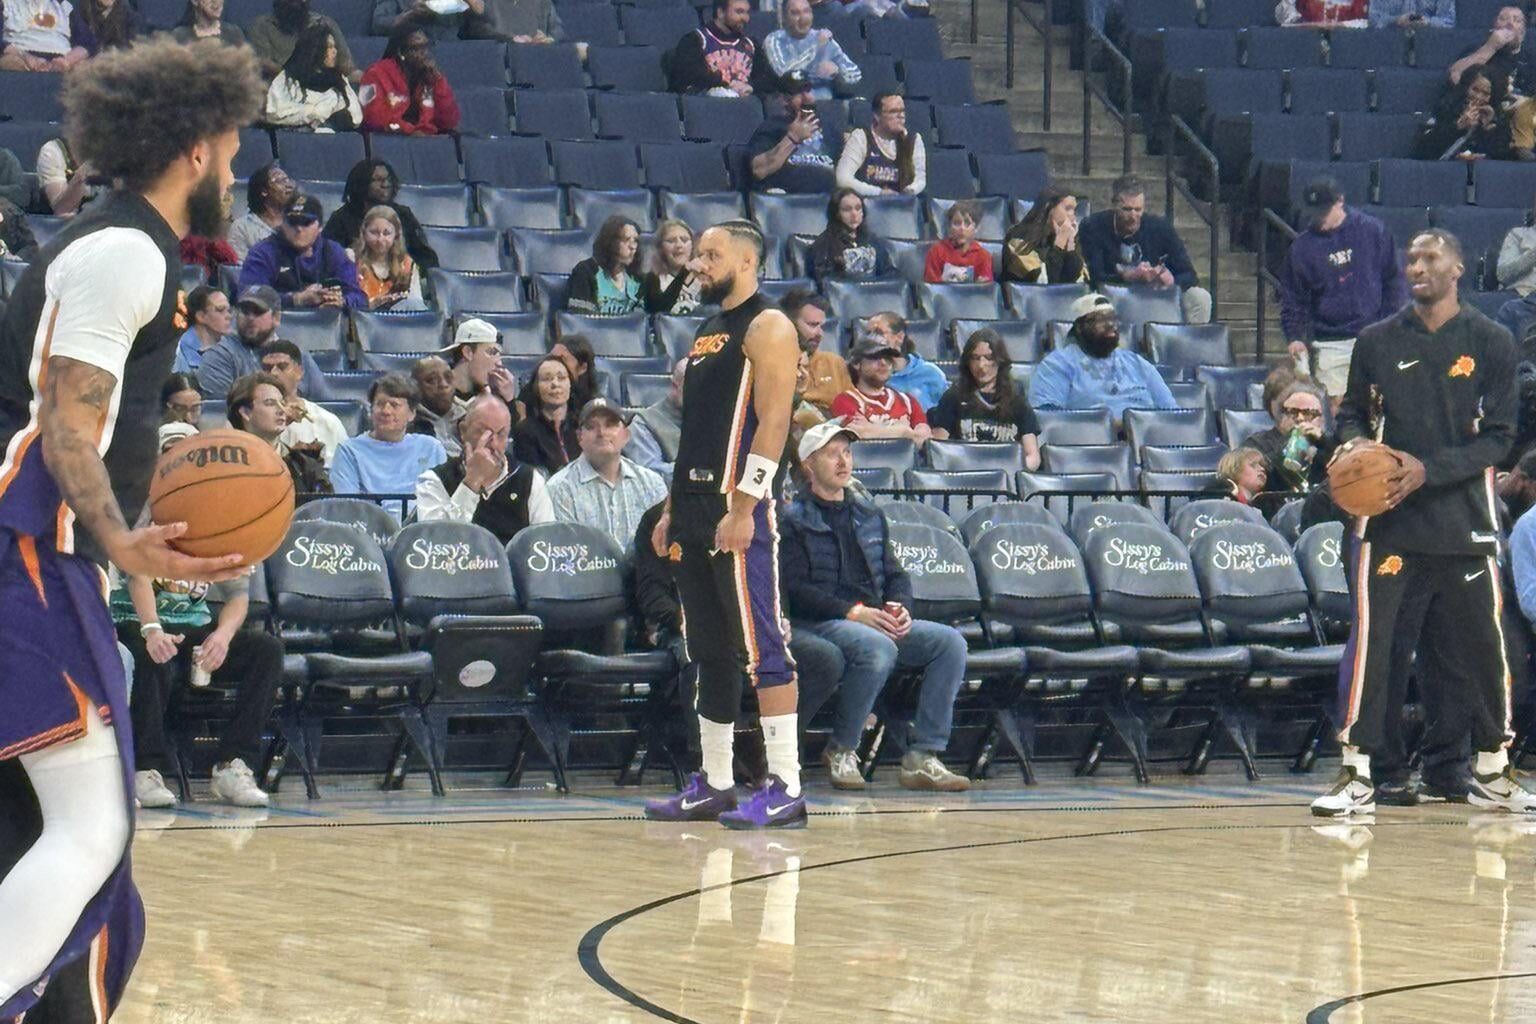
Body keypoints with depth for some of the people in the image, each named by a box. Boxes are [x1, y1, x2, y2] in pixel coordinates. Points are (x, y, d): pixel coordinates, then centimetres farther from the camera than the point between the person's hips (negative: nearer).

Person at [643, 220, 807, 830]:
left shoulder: (767, 328, -7)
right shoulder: (707, 334, 21)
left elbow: (773, 422, -16)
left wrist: (742, 507, -22)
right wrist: (673, 510, 18)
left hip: (739, 509, -9)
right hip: (697, 513, 9)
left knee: (760, 648, -10)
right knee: (710, 653, 11)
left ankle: (785, 788, -11)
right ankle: (714, 785, 16)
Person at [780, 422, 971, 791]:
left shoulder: (869, 515, 23)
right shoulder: (794, 520, 2)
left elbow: (895, 574, 21)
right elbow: (795, 588, -9)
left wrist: (900, 608, -3)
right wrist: (853, 612, -20)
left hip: (877, 620, 7)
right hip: (820, 624, -7)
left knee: (950, 641, -17)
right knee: (878, 647, -38)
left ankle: (922, 756, -21)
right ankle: (842, 751, -20)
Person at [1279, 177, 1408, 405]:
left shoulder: (1373, 231, 1)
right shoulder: (1302, 247, 3)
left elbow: (1394, 280, 7)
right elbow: (1292, 299, 8)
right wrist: (1294, 337, -6)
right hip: (1329, 344, 1)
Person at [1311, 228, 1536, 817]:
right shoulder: (1377, 342, 6)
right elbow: (1352, 412, 14)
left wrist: (1428, 469, -15)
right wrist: (1356, 442, -10)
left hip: (1465, 519, 0)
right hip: (1389, 518, 0)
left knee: (1482, 646, 4)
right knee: (1371, 641, -8)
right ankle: (1357, 776, -4)